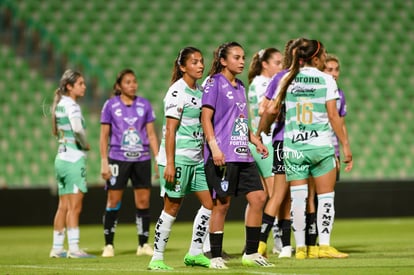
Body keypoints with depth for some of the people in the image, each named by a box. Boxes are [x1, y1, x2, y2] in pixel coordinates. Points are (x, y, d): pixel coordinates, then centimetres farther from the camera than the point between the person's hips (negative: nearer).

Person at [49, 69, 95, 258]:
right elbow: (77, 129, -29)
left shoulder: (59, 104, 12)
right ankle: (73, 248, -8)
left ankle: (57, 248, 14)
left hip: (61, 158, 8)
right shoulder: (71, 106, -13)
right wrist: (85, 144, -10)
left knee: (63, 207, 11)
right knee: (74, 207, -7)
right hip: (74, 158, -8)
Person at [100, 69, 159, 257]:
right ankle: (108, 245, 4)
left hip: (142, 159, 2)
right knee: (113, 201, -2)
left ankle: (143, 245, 9)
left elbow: (151, 134, 10)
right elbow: (104, 136, 3)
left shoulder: (144, 105, 7)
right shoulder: (110, 105, 1)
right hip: (118, 158, -2)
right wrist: (104, 162, -3)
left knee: (143, 201, 1)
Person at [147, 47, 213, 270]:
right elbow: (170, 130, -15)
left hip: (196, 158, 8)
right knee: (172, 207, -4)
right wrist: (169, 164, -20)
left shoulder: (200, 91, 13)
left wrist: (205, 156, 19)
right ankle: (157, 258, 3)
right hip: (178, 158, -8)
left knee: (209, 203, 4)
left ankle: (195, 253, 14)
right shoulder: (177, 92, -11)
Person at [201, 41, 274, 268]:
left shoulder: (240, 87, 18)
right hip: (222, 155, -8)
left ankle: (251, 253, 10)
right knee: (221, 204, -5)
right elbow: (206, 118, -11)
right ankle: (216, 257, 2)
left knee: (258, 197, 2)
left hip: (243, 155, 8)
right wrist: (214, 147, -20)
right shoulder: (214, 83, -4)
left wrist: (256, 141, 17)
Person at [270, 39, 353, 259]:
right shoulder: (326, 80, -3)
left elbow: (273, 110, 7)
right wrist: (345, 145, -1)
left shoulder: (288, 79, 4)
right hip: (321, 145, -3)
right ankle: (324, 245, 0)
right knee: (325, 197, 5)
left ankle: (300, 247, 5)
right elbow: (333, 116, -6)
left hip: (293, 146, 3)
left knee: (298, 197, 5)